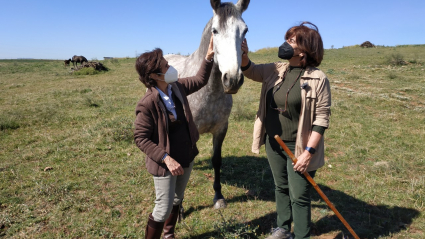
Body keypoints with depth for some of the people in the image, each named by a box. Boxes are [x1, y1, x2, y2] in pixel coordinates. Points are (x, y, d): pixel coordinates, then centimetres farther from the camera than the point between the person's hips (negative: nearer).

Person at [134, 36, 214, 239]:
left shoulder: (177, 87, -5)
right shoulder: (148, 104, -26)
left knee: (177, 200, 25)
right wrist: (166, 158, -28)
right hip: (165, 164, -8)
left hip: (187, 157, 8)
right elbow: (140, 138, -22)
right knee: (163, 208, 5)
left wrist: (208, 58, -1)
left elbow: (200, 80, 11)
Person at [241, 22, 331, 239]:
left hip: (298, 148, -6)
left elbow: (322, 118, -16)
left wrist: (309, 152, -20)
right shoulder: (276, 70, 2)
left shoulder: (318, 79, -16)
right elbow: (251, 71, 4)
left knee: (299, 196, 7)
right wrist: (243, 55, -19)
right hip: (273, 144, 6)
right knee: (280, 188, 22)